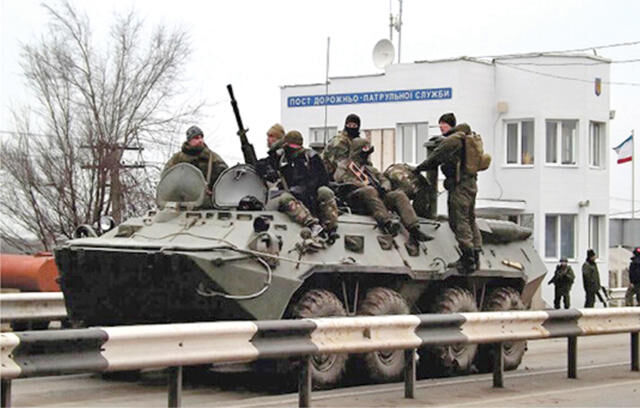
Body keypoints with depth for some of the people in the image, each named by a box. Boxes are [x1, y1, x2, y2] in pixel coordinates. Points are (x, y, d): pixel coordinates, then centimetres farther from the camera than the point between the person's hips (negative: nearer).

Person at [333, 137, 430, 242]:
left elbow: (385, 180, 27)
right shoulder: (344, 166, 20)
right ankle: (387, 223, -60)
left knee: (399, 195, -21)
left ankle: (414, 229, -38)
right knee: (369, 190, -39)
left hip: (378, 195, 6)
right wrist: (364, 186, -11)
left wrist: (383, 187, 0)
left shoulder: (370, 169, 37)